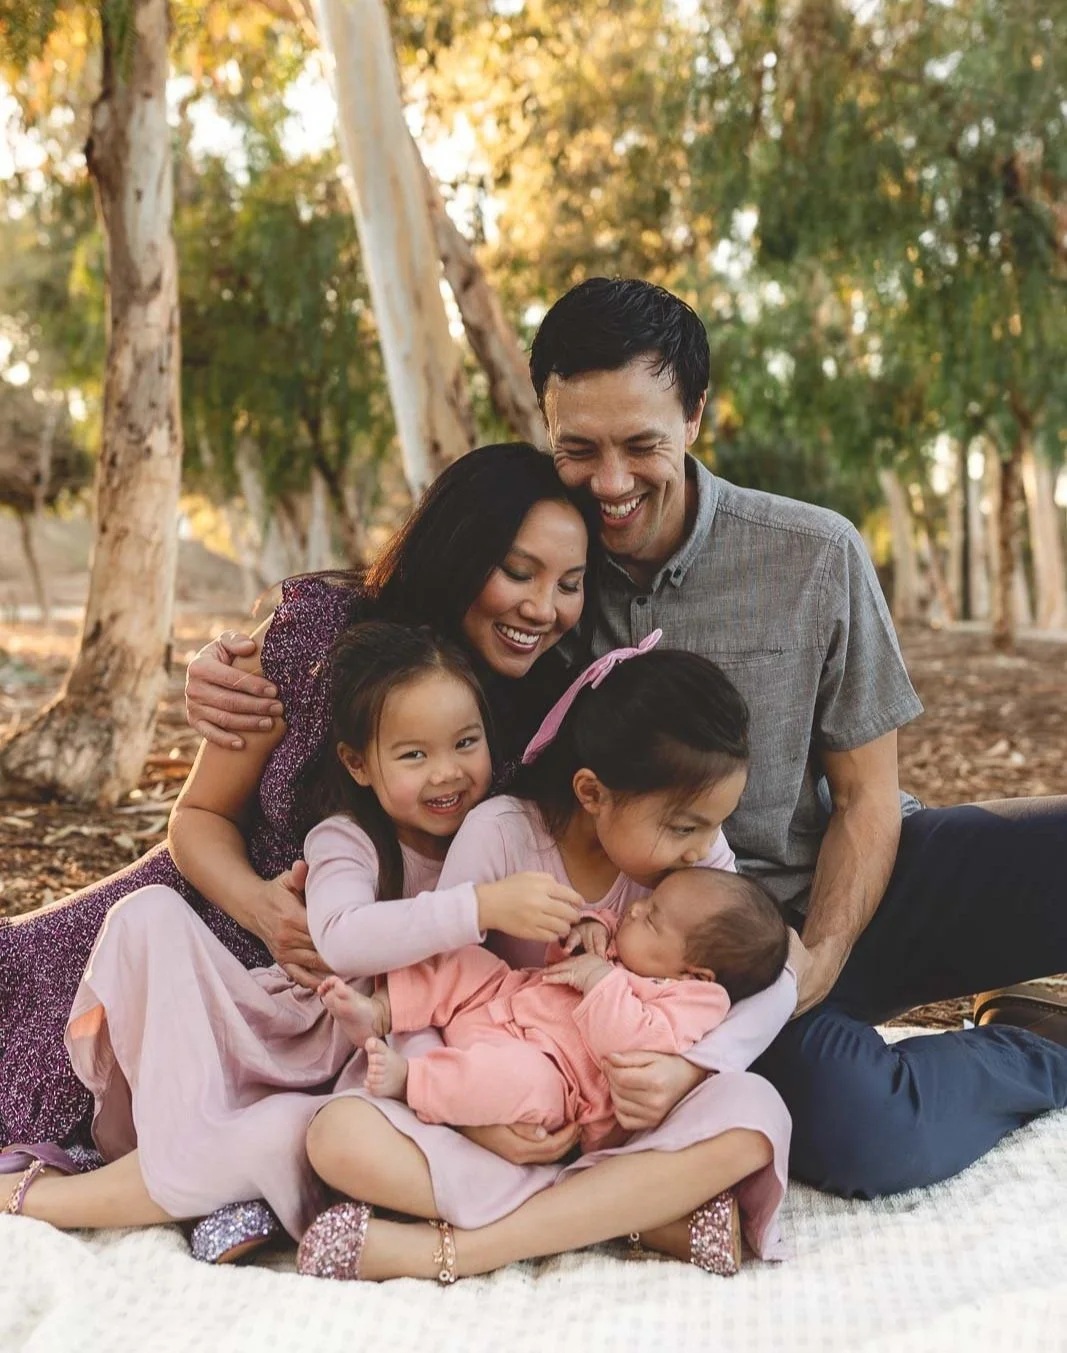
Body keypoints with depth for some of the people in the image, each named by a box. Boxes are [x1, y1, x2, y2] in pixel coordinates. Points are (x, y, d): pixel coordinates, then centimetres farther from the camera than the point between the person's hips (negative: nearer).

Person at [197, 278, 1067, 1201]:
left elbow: (865, 797, -2)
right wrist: (238, 679, -16)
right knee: (866, 1138, -33)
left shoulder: (815, 558, -7)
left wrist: (816, 967, -18)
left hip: (847, 887, 1)